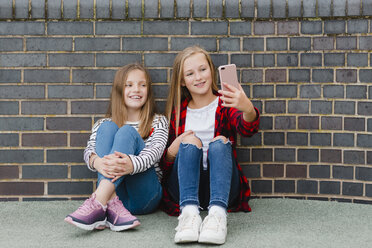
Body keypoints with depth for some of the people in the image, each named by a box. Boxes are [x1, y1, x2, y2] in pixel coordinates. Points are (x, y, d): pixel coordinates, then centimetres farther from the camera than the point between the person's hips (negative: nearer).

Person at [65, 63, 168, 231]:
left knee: (127, 132, -21)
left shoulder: (158, 122, 15)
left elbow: (155, 150, -7)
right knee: (107, 128, -16)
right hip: (111, 192, 2)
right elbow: (89, 151, 1)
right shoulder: (103, 124, 21)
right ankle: (112, 205, -38)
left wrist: (132, 164, -32)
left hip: (145, 197, -1)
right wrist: (97, 162, -27)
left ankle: (97, 205, -43)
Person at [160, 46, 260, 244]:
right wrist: (172, 151, -11)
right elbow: (164, 165, 13)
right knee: (191, 141, -22)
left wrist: (248, 109, -41)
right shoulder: (177, 112, 12)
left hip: (222, 189, -1)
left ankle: (217, 213, -47)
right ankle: (189, 212, -43)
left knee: (221, 141, -25)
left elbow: (247, 129, -17)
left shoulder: (225, 104, 7)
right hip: (184, 189, 1)